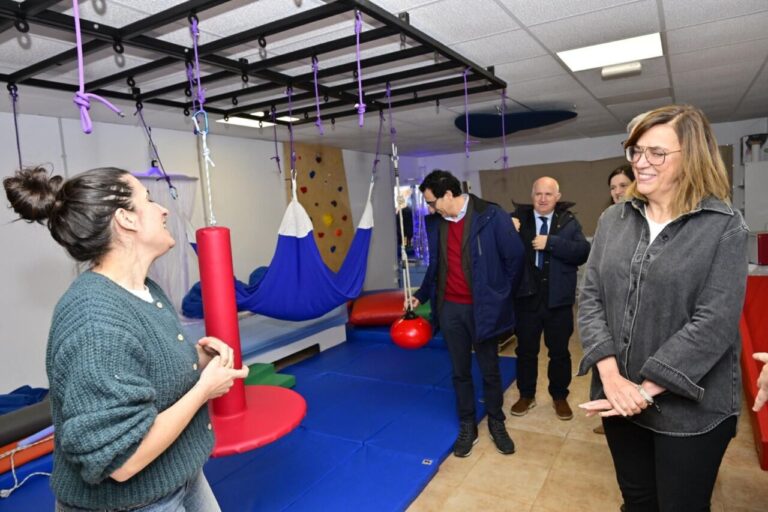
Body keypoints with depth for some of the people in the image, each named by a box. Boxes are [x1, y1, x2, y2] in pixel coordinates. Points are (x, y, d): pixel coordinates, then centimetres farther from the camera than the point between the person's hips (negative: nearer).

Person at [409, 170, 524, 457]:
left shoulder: (491, 216, -14)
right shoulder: (434, 222, 2)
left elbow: (515, 257, -7)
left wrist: (500, 297, -1)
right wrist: (422, 295, 12)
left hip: (483, 307, -3)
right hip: (450, 308, 4)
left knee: (490, 371, 13)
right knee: (460, 371, 15)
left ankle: (496, 424, 35)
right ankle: (467, 427, 32)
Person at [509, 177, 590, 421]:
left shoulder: (569, 221, -2)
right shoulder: (520, 218, -1)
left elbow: (583, 252, -15)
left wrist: (551, 243, -23)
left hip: (558, 299, 0)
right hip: (527, 297, 0)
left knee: (559, 352, 14)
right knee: (526, 350, 13)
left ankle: (560, 397, 34)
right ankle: (526, 395, 32)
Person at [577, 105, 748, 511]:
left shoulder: (725, 227, -9)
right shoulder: (613, 219, 2)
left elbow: (715, 323, -17)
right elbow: (590, 298, -3)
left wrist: (645, 390, -20)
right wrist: (611, 376, -14)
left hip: (691, 408, -3)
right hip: (619, 397, 4)